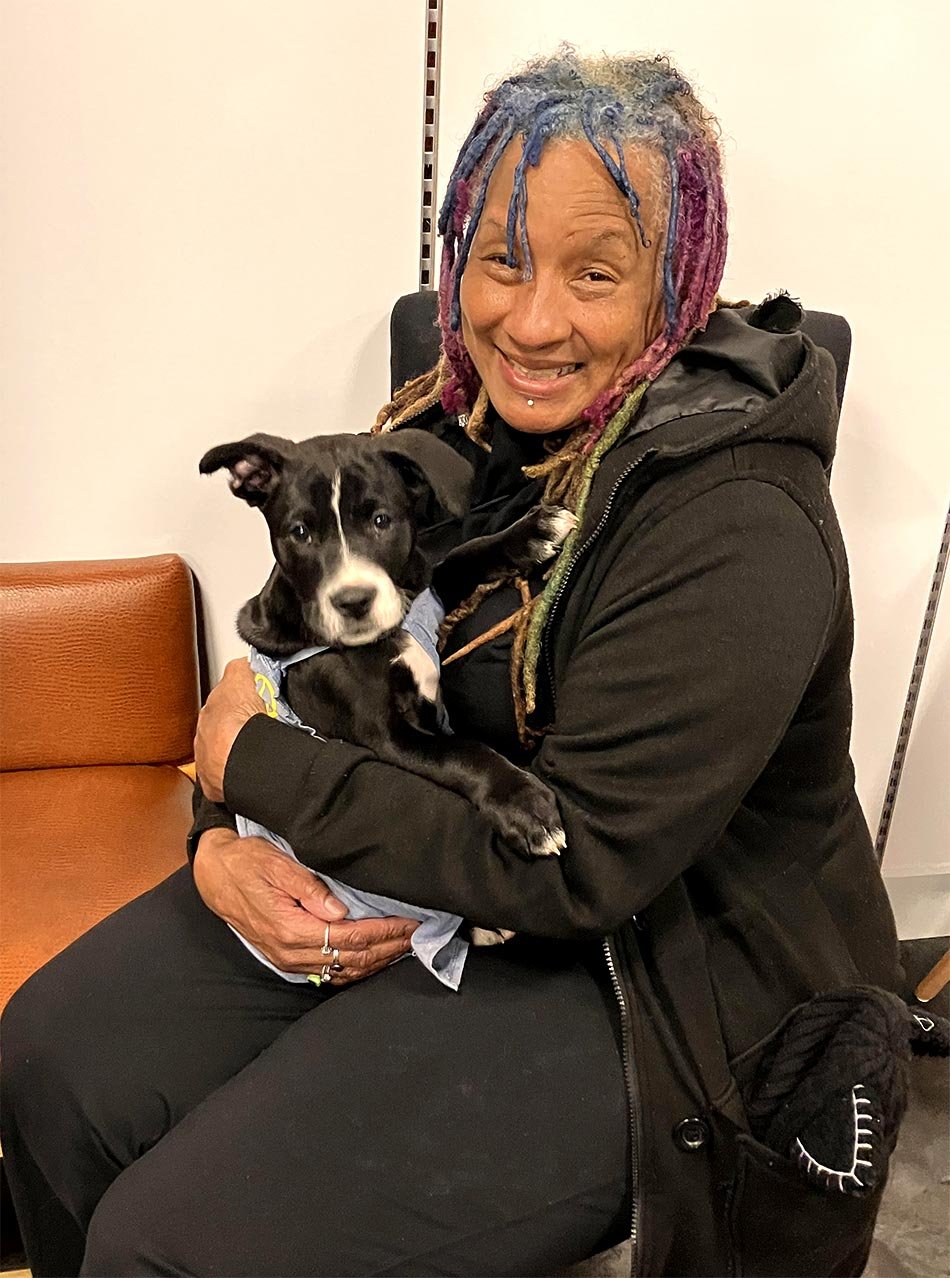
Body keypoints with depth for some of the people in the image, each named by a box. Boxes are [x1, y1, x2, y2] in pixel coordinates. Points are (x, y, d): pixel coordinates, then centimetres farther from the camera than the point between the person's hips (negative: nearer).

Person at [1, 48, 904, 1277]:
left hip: (657, 985, -6)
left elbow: (580, 867, -27)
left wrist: (254, 762, -20)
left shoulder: (736, 526, -25)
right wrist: (222, 847, -15)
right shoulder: (455, 415, -1)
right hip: (418, 880, 7)